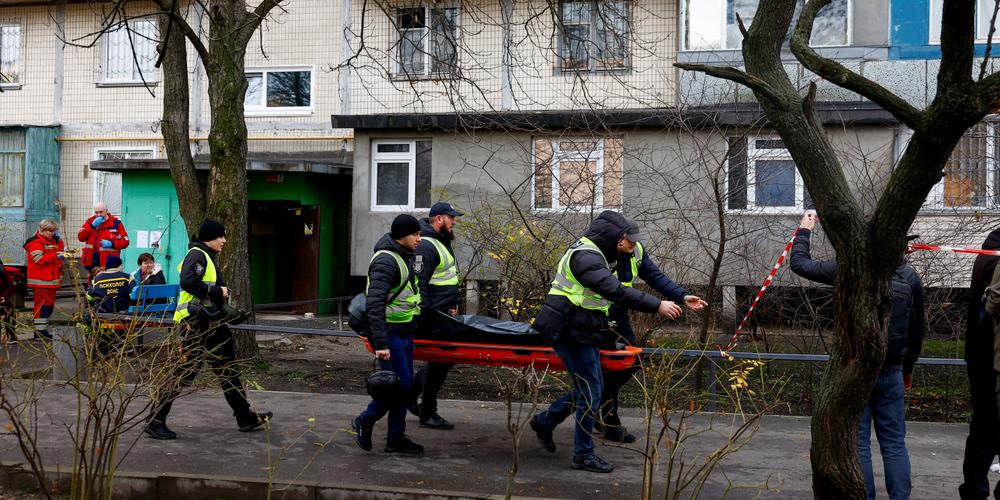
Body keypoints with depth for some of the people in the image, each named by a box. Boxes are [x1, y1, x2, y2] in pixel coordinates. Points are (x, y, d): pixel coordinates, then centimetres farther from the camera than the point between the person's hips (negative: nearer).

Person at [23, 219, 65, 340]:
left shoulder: (52, 241, 18)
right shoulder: (36, 243, -11)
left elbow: (60, 251, 18)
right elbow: (39, 259, -21)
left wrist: (59, 241, 3)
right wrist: (55, 256, -27)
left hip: (51, 279, 10)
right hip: (41, 281, -9)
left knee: (49, 304, 13)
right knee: (42, 303, -10)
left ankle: (43, 329, 20)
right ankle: (39, 330, -8)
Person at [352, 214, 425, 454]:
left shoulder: (405, 257, 13)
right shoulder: (386, 261, -18)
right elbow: (374, 305, -25)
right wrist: (380, 343, -27)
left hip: (404, 333, 9)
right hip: (389, 333, -9)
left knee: (404, 385, 10)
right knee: (399, 384, -9)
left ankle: (396, 437, 17)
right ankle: (364, 422, 9)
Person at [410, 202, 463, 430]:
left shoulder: (442, 243, 17)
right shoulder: (426, 246, -16)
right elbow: (419, 284, -21)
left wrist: (453, 304, 20)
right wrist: (425, 316, -21)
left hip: (444, 314, 10)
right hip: (433, 317, -10)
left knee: (444, 359, 14)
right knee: (440, 360, -3)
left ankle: (410, 389, 27)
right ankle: (428, 414, 7)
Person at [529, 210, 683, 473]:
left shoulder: (592, 254, 14)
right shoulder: (585, 257, -21)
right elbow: (616, 291, -31)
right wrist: (657, 305, -32)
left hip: (582, 333, 10)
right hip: (573, 333, -10)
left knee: (590, 389, 16)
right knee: (590, 393, -5)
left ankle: (545, 421, 29)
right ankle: (584, 455, 5)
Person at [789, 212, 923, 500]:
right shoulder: (910, 275, 3)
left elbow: (799, 264, 2)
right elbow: (917, 330, 11)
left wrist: (804, 231, 19)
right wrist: (908, 368, 24)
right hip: (891, 371, 3)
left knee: (857, 444, 2)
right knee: (894, 444, 9)